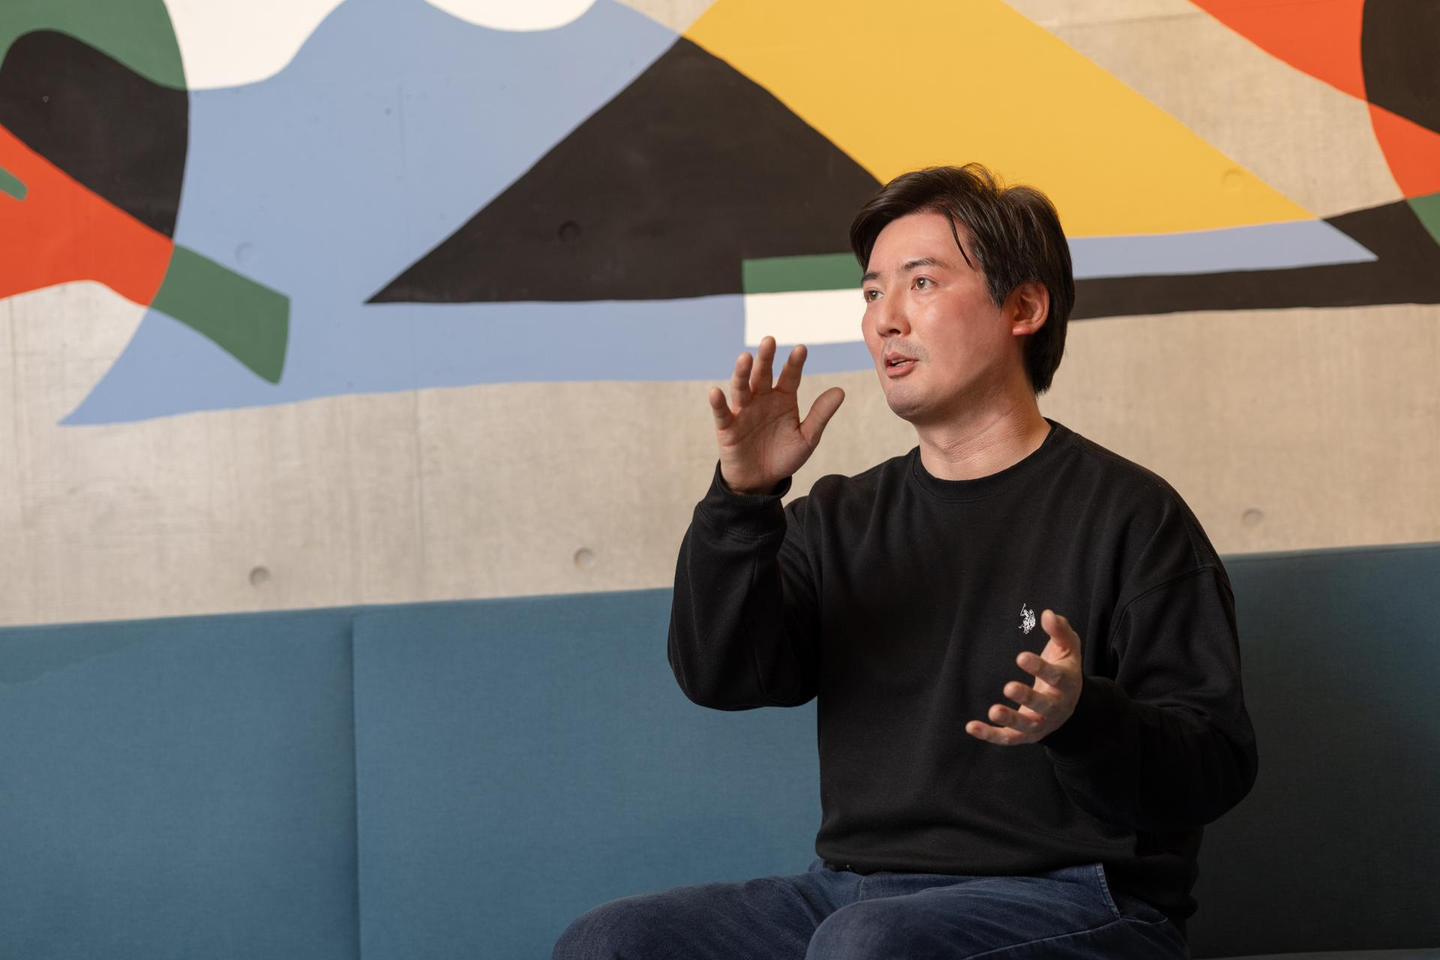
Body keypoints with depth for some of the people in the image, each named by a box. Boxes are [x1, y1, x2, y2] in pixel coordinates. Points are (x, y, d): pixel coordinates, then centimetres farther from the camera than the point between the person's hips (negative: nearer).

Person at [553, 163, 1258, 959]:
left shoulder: (1124, 513, -1)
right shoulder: (841, 520, 16)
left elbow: (1217, 767, -8)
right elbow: (720, 677, 1)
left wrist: (1083, 718, -29)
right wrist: (742, 500, -13)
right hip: (857, 886, 5)